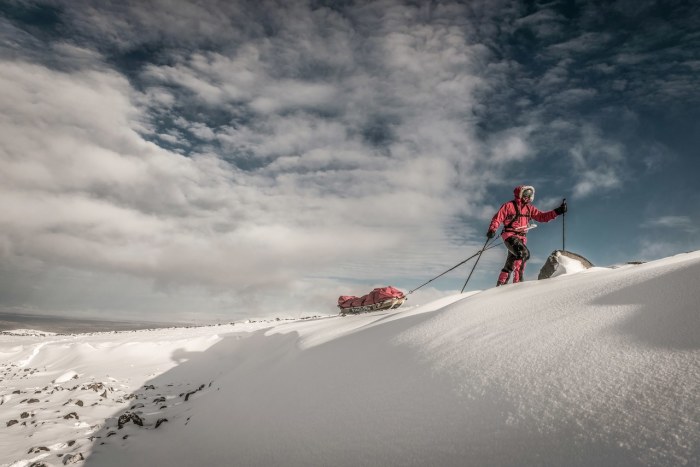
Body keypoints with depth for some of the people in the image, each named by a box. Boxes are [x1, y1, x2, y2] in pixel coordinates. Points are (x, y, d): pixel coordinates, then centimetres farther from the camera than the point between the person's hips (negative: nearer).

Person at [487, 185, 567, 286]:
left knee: (511, 261, 6)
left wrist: (558, 211, 1)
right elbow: (498, 218, -4)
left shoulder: (529, 208, 18)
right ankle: (518, 280, -26)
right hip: (510, 235, -6)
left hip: (522, 237, 6)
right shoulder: (509, 205, 1)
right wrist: (492, 230, -20)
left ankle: (501, 284, 14)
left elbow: (542, 216, 13)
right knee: (524, 253, -27)